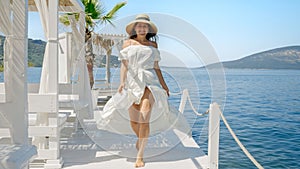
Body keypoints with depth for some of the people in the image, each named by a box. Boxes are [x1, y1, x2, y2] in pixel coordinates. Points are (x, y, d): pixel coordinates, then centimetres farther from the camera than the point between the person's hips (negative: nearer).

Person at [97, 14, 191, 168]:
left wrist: (163, 84, 11)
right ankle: (140, 138, 37)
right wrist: (122, 82, -10)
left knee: (144, 117, -15)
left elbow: (156, 66, 16)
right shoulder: (128, 43, 11)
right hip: (132, 81, 1)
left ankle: (140, 155, -10)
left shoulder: (153, 44, 14)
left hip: (149, 81, -1)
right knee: (133, 119, 4)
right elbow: (124, 64, 4)